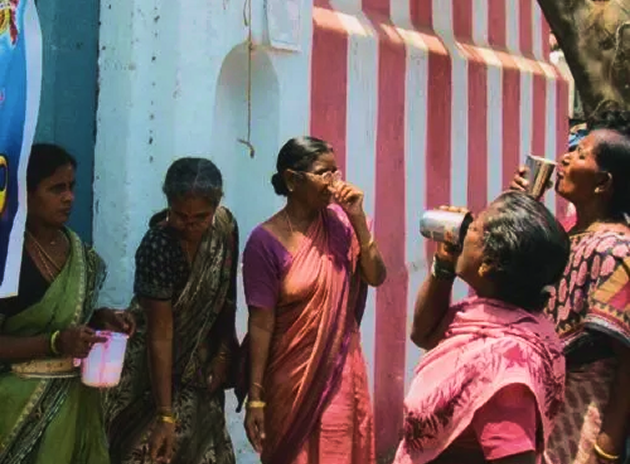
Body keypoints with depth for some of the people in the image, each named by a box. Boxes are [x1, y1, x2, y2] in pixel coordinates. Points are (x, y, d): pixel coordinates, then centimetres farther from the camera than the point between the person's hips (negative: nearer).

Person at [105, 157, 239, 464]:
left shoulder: (226, 225, -15)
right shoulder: (157, 247, -29)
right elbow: (160, 335, -27)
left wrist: (224, 352, -2)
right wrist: (165, 415, -26)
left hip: (201, 361, 5)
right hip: (155, 365, -5)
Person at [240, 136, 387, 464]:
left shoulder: (339, 221, -1)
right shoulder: (266, 241, -13)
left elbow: (376, 277, -5)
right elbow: (261, 323, -12)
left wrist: (358, 219, -14)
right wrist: (255, 397, -12)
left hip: (341, 370, 3)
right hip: (293, 376, -3)